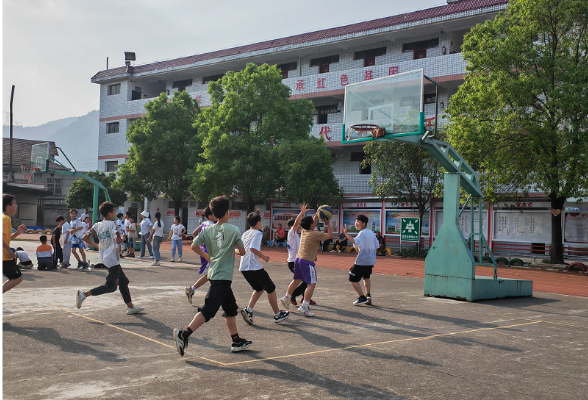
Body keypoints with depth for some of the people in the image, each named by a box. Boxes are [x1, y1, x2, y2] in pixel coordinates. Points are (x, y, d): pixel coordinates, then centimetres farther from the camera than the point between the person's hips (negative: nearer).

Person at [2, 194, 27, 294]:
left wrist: (17, 232, 15)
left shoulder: (5, 218, 19)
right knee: (18, 278, -2)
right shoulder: (6, 218, -11)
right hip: (4, 257, -9)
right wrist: (9, 250, -21)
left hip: (4, 256, 9)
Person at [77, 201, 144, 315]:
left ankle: (130, 307, 21)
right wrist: (123, 239, -2)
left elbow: (85, 237, 5)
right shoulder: (112, 225, -13)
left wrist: (95, 245, 18)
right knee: (111, 286, -3)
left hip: (104, 258, 9)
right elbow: (118, 240, -24)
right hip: (112, 259, -9)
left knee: (123, 281, 16)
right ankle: (84, 294, -11)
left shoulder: (97, 225, 7)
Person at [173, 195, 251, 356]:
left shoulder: (208, 230, 5)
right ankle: (184, 334, -17)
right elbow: (242, 252, 0)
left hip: (214, 273, 8)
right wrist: (238, 250, 23)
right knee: (208, 310, -9)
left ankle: (236, 341, 24)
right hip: (223, 276, -8)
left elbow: (194, 246, -1)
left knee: (231, 308, 18)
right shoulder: (234, 230, -7)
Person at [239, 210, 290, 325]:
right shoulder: (258, 233, -10)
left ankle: (248, 309, 6)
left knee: (259, 288, 24)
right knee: (271, 289, 9)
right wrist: (263, 256, -13)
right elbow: (253, 248, -25)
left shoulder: (245, 234, 14)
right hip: (254, 267, -8)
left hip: (243, 267, 8)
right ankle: (277, 314, 18)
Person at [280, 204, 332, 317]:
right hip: (307, 261, -9)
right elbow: (330, 235, -9)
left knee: (296, 280, 23)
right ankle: (304, 307, -11)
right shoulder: (315, 234, -15)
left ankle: (286, 298, 35)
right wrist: (328, 223, -2)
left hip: (298, 259, 9)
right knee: (311, 284, -6)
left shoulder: (304, 231, 7)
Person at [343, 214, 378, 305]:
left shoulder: (362, 233, -14)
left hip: (362, 261, -9)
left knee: (353, 279, -2)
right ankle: (368, 296, 29)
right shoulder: (371, 233, 12)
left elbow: (356, 242, -33)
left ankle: (362, 298, -1)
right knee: (366, 277, 30)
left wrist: (346, 234, -37)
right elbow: (376, 246, 16)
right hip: (371, 260, 9)